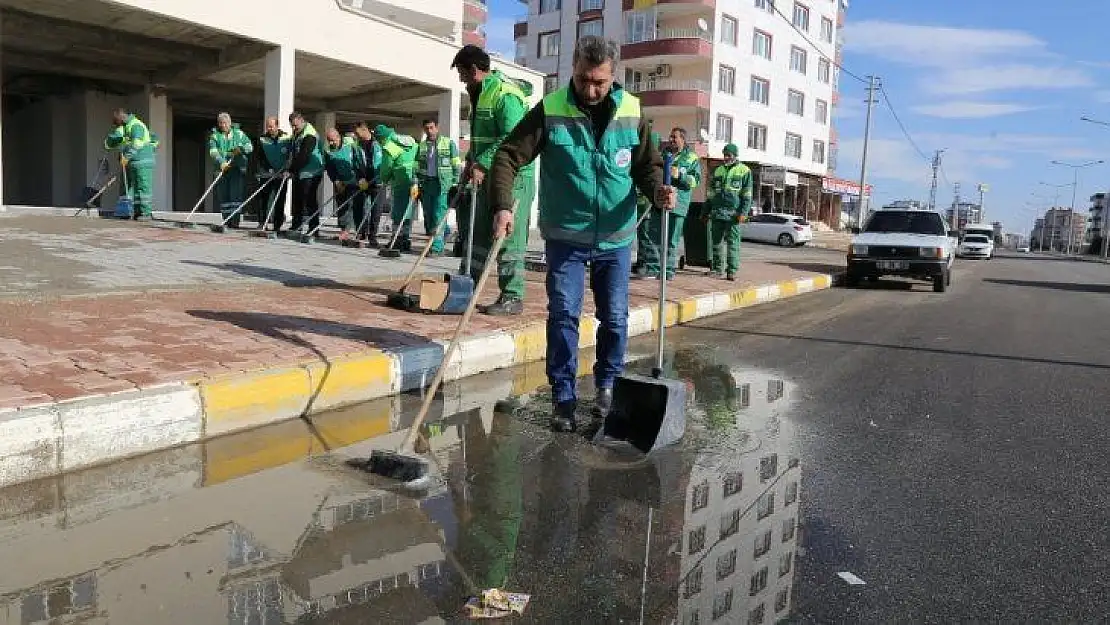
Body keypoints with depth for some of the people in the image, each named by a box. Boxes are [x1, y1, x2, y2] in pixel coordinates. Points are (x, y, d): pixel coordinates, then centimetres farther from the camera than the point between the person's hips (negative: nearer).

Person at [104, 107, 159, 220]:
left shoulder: (136, 125, -11)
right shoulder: (122, 128, 19)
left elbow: (137, 144, -24)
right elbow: (109, 144, 16)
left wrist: (127, 157, -31)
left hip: (142, 161, -10)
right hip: (131, 164, 10)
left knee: (143, 188, -9)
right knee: (131, 188, 9)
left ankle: (147, 213, -8)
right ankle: (137, 212, 12)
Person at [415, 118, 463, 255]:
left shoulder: (449, 143, 5)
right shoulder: (421, 146, 16)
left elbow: (456, 166, 3)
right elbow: (417, 168, 16)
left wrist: (455, 183, -4)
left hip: (442, 184, -5)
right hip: (426, 184, 5)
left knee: (438, 216, -11)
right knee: (428, 216, 7)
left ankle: (437, 247, -11)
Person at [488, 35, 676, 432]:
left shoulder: (631, 113, -2)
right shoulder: (550, 111, -10)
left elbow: (648, 165, 6)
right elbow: (508, 156, -10)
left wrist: (659, 191, -16)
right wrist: (503, 206, -25)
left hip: (615, 238, 2)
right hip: (565, 237, -2)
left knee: (614, 318, 8)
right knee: (563, 316, -3)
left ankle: (607, 385, 29)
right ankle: (564, 399, 8)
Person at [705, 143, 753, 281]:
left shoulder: (744, 171, 4)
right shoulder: (718, 170, 20)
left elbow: (747, 194, -2)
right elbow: (711, 193, 22)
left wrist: (744, 212, -13)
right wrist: (707, 211, 18)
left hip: (733, 213, -5)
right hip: (717, 212, 5)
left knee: (733, 242, -6)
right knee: (716, 242, 5)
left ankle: (732, 270, -5)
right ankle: (718, 268, 12)